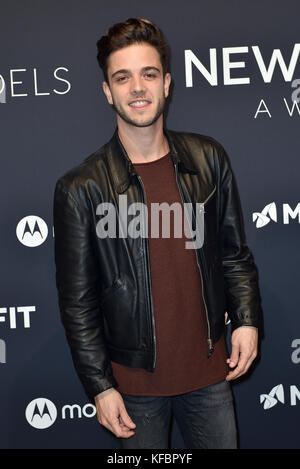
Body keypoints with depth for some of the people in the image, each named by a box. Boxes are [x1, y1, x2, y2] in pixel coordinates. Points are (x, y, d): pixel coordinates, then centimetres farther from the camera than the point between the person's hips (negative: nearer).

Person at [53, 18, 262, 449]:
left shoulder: (209, 159, -2)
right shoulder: (80, 189, -12)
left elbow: (234, 252, 8)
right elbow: (77, 302, -8)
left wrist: (247, 318, -1)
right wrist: (99, 387, -7)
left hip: (210, 368, 3)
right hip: (136, 381, -2)